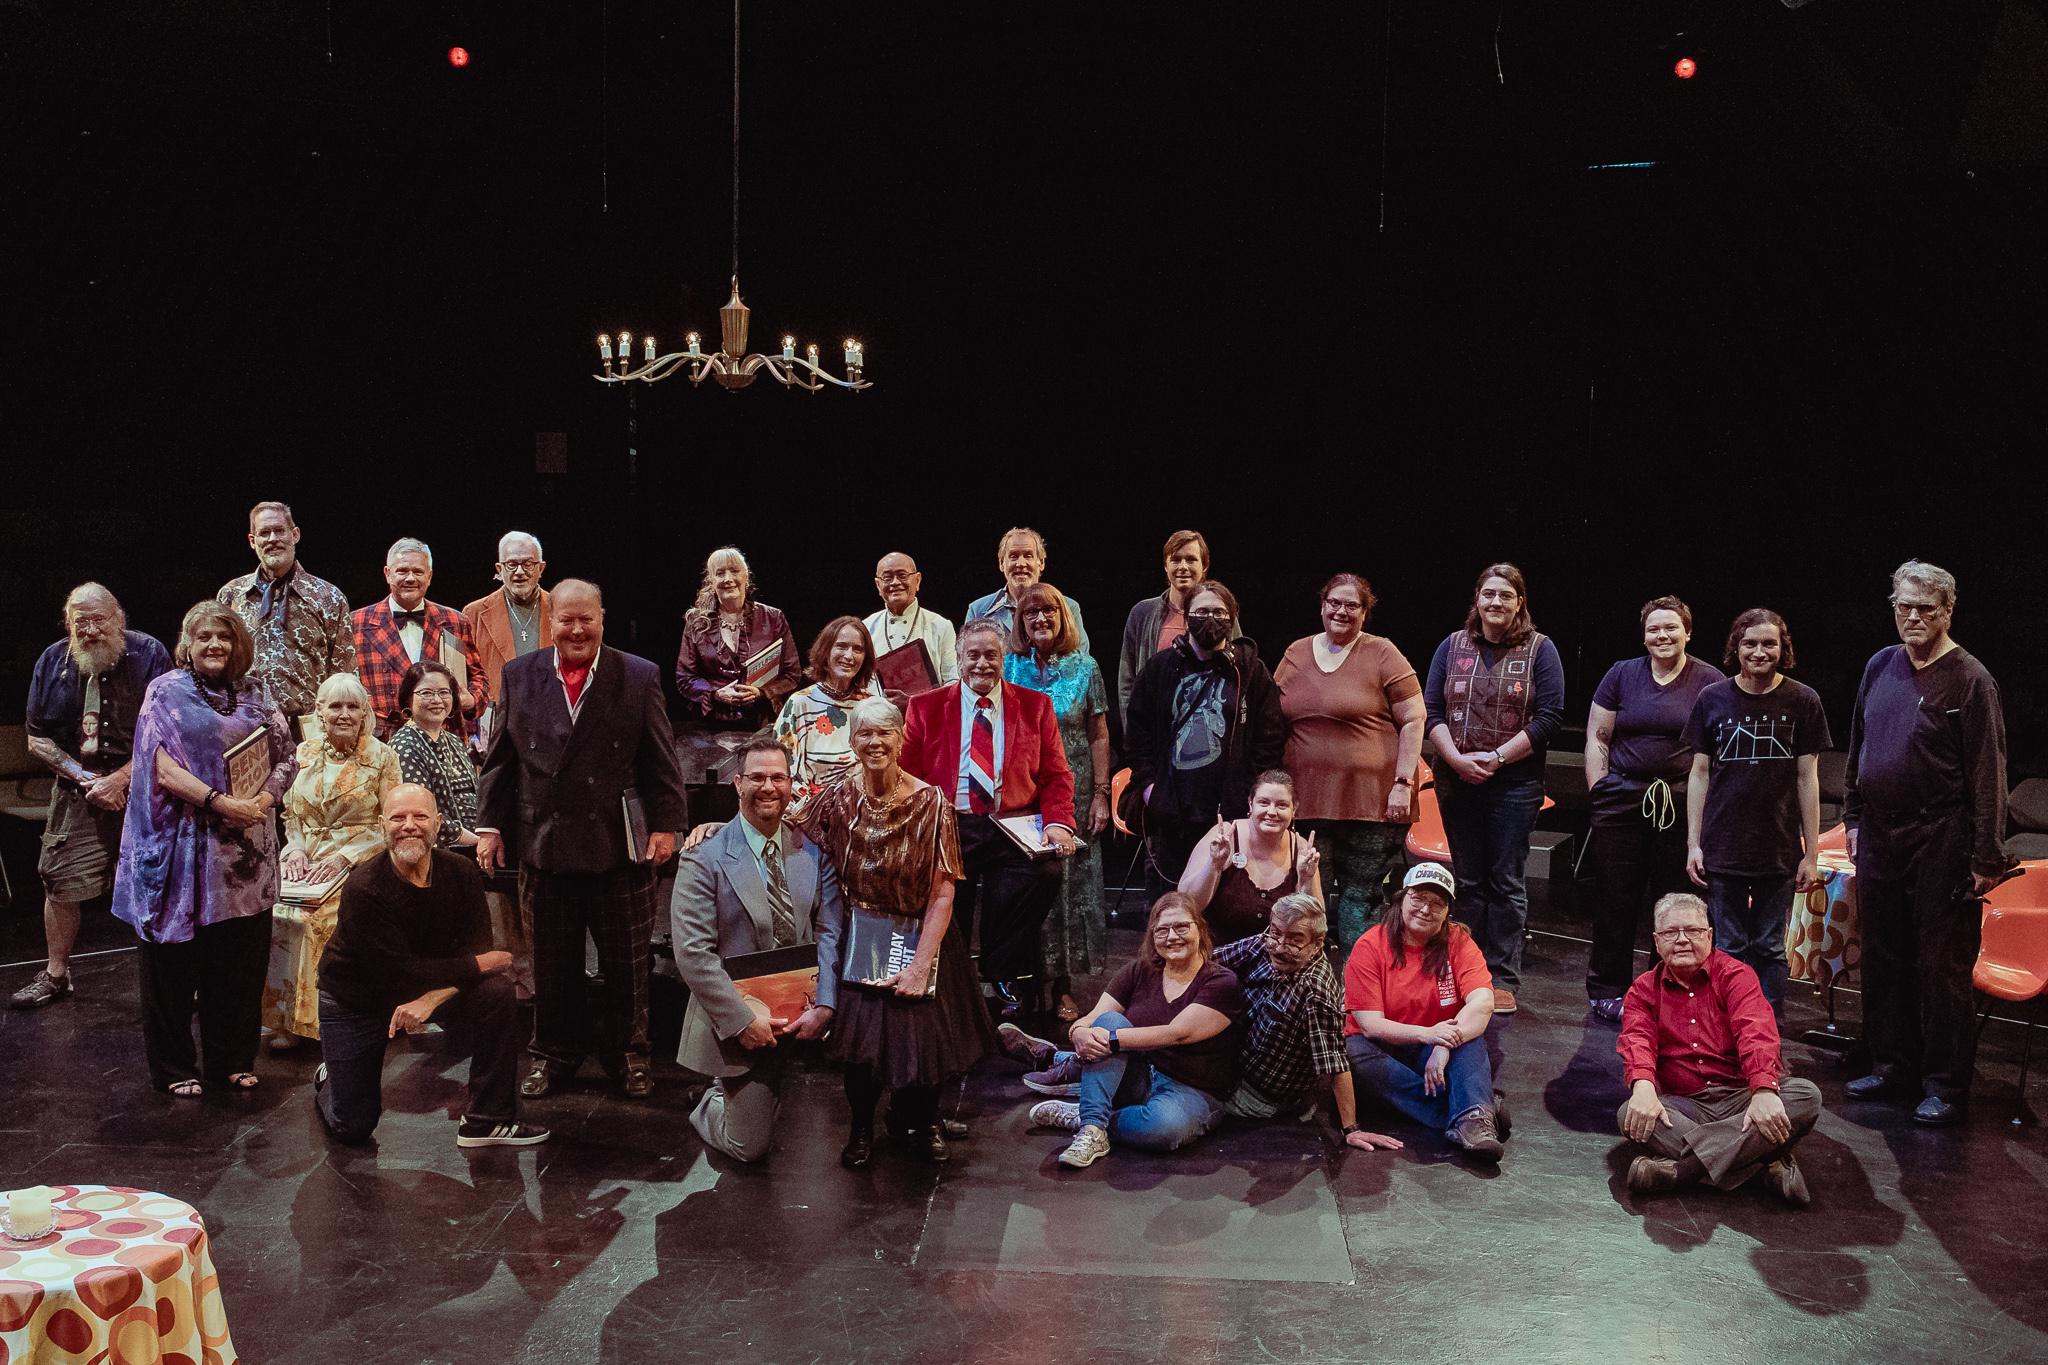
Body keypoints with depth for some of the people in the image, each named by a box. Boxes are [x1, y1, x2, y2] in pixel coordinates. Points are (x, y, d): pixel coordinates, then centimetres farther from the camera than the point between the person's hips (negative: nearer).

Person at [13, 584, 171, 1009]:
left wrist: (120, 779, -16)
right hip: (78, 791, 3)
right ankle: (55, 975, 23)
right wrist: (85, 778, -8)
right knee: (60, 882, 7)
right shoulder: (53, 661, 1)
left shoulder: (148, 654, -9)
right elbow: (37, 740, 5)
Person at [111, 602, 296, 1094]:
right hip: (183, 845, -3)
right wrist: (219, 802, -20)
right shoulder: (166, 692, 0)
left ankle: (231, 1059, 20)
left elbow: (285, 758, 7)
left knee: (241, 956, 7)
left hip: (246, 847, 3)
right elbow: (162, 766, -10)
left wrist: (261, 802, -11)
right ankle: (174, 1066, 16)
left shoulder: (255, 693, 11)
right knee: (177, 957, 3)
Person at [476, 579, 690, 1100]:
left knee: (626, 959, 8)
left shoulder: (639, 677, 0)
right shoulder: (520, 676, 5)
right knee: (552, 960, 11)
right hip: (544, 842, 1)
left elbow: (661, 760, 0)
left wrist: (666, 824, -5)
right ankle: (553, 1052, 27)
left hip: (620, 845, -1)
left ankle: (628, 1054, 24)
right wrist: (489, 824, 4)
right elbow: (499, 758, 8)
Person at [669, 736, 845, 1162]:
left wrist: (823, 1005, -15)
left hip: (801, 1018, 3)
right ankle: (711, 1105, 35)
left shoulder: (813, 854, 2)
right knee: (749, 1147, 1)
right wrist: (743, 1020, -19)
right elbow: (693, 953, -15)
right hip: (738, 1024, -3)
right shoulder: (705, 860, -10)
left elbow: (830, 933, -2)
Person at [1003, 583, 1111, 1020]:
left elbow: (1098, 736, 1)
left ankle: (1063, 986, 11)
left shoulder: (1085, 667, 1)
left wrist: (1101, 795, -4)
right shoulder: (1008, 666, 4)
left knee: (1069, 882, 2)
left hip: (1072, 795, -1)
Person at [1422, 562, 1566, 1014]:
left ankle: (1503, 978, 6)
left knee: (1506, 883, 0)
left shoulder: (1540, 650, 1)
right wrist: (1457, 758, -11)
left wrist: (1496, 758, -13)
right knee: (1467, 880, 8)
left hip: (1514, 785, -3)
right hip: (1457, 782, 3)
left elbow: (1549, 717, -6)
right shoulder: (1453, 646, 9)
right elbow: (1432, 710, 5)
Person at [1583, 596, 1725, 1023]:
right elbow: (1597, 738, 9)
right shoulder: (1622, 675, 8)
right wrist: (1600, 793, 2)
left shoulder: (1710, 681, 3)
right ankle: (1608, 990, 15)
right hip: (1623, 802, 1)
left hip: (1683, 806, -1)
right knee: (1615, 900, 3)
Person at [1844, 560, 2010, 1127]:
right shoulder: (1881, 666, 9)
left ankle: (1945, 1084, 8)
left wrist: (1987, 856, -14)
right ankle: (1893, 1067, 23)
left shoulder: (1968, 679, -9)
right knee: (1882, 958, 12)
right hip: (1879, 836, 6)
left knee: (1941, 964, -1)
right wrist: (1854, 818, 17)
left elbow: (1988, 773, -11)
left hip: (1940, 842, -6)